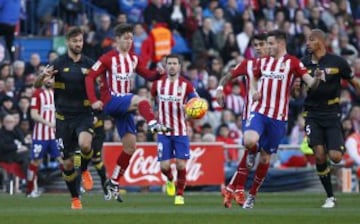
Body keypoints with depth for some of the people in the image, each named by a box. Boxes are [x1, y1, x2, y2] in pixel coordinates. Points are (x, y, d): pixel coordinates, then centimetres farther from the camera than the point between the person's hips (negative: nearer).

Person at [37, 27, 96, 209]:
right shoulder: (59, 63, -3)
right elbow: (38, 84, -9)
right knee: (68, 163, 3)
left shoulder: (89, 64, 2)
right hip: (64, 117, 0)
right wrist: (43, 76, -34)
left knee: (85, 145, -31)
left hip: (84, 114, 0)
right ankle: (75, 198, 23)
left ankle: (85, 170, 1)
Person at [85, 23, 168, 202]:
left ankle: (113, 182, 12)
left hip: (124, 104, 7)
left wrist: (158, 73, -11)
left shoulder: (133, 59, 10)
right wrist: (93, 100, -20)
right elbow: (90, 77, -11)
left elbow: (148, 75, 12)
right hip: (110, 101, -7)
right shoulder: (108, 58, -8)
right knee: (141, 101, -33)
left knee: (130, 146, 3)